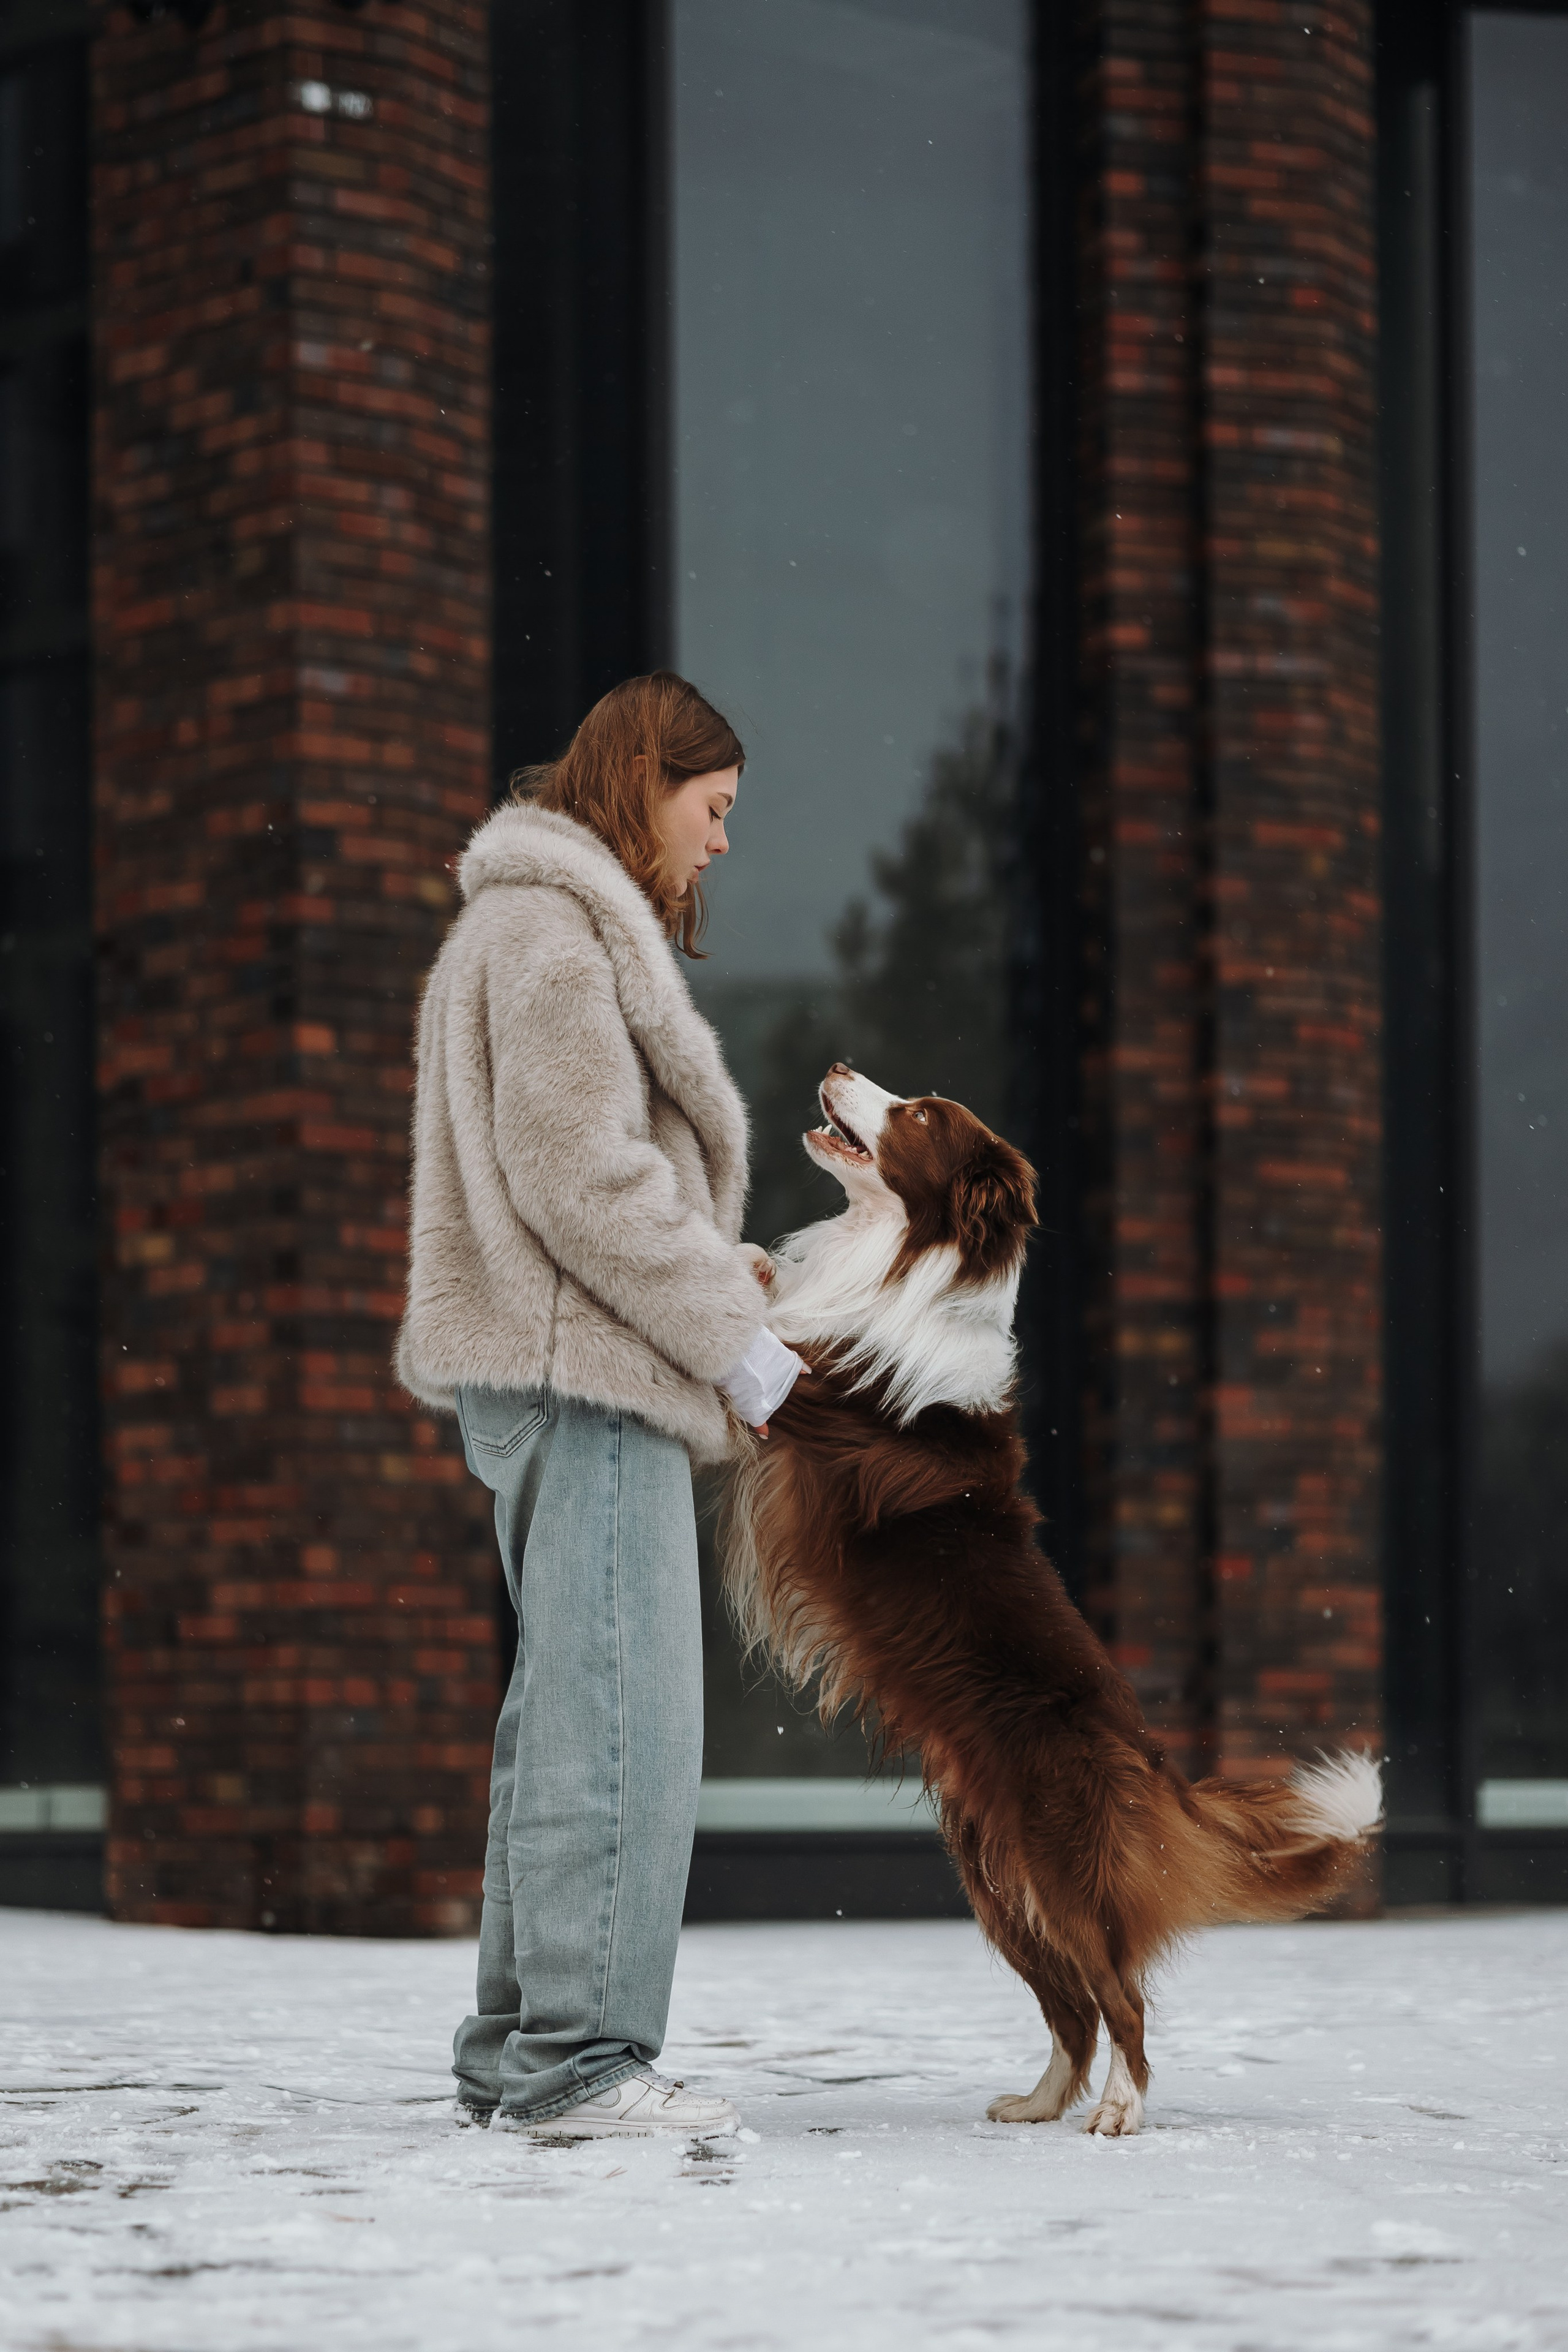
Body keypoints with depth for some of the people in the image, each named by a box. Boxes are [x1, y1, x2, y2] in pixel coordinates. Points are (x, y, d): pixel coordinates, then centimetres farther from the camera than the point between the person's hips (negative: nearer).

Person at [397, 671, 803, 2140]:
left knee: (564, 1717, 12)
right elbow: (573, 1169, -18)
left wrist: (711, 1266, 12)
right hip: (580, 1371, -11)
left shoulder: (567, 927, 24)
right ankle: (578, 2058, -13)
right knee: (619, 1715, -13)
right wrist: (728, 1329, -15)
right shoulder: (553, 929, -10)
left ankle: (514, 2049, 15)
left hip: (562, 1372, 11)